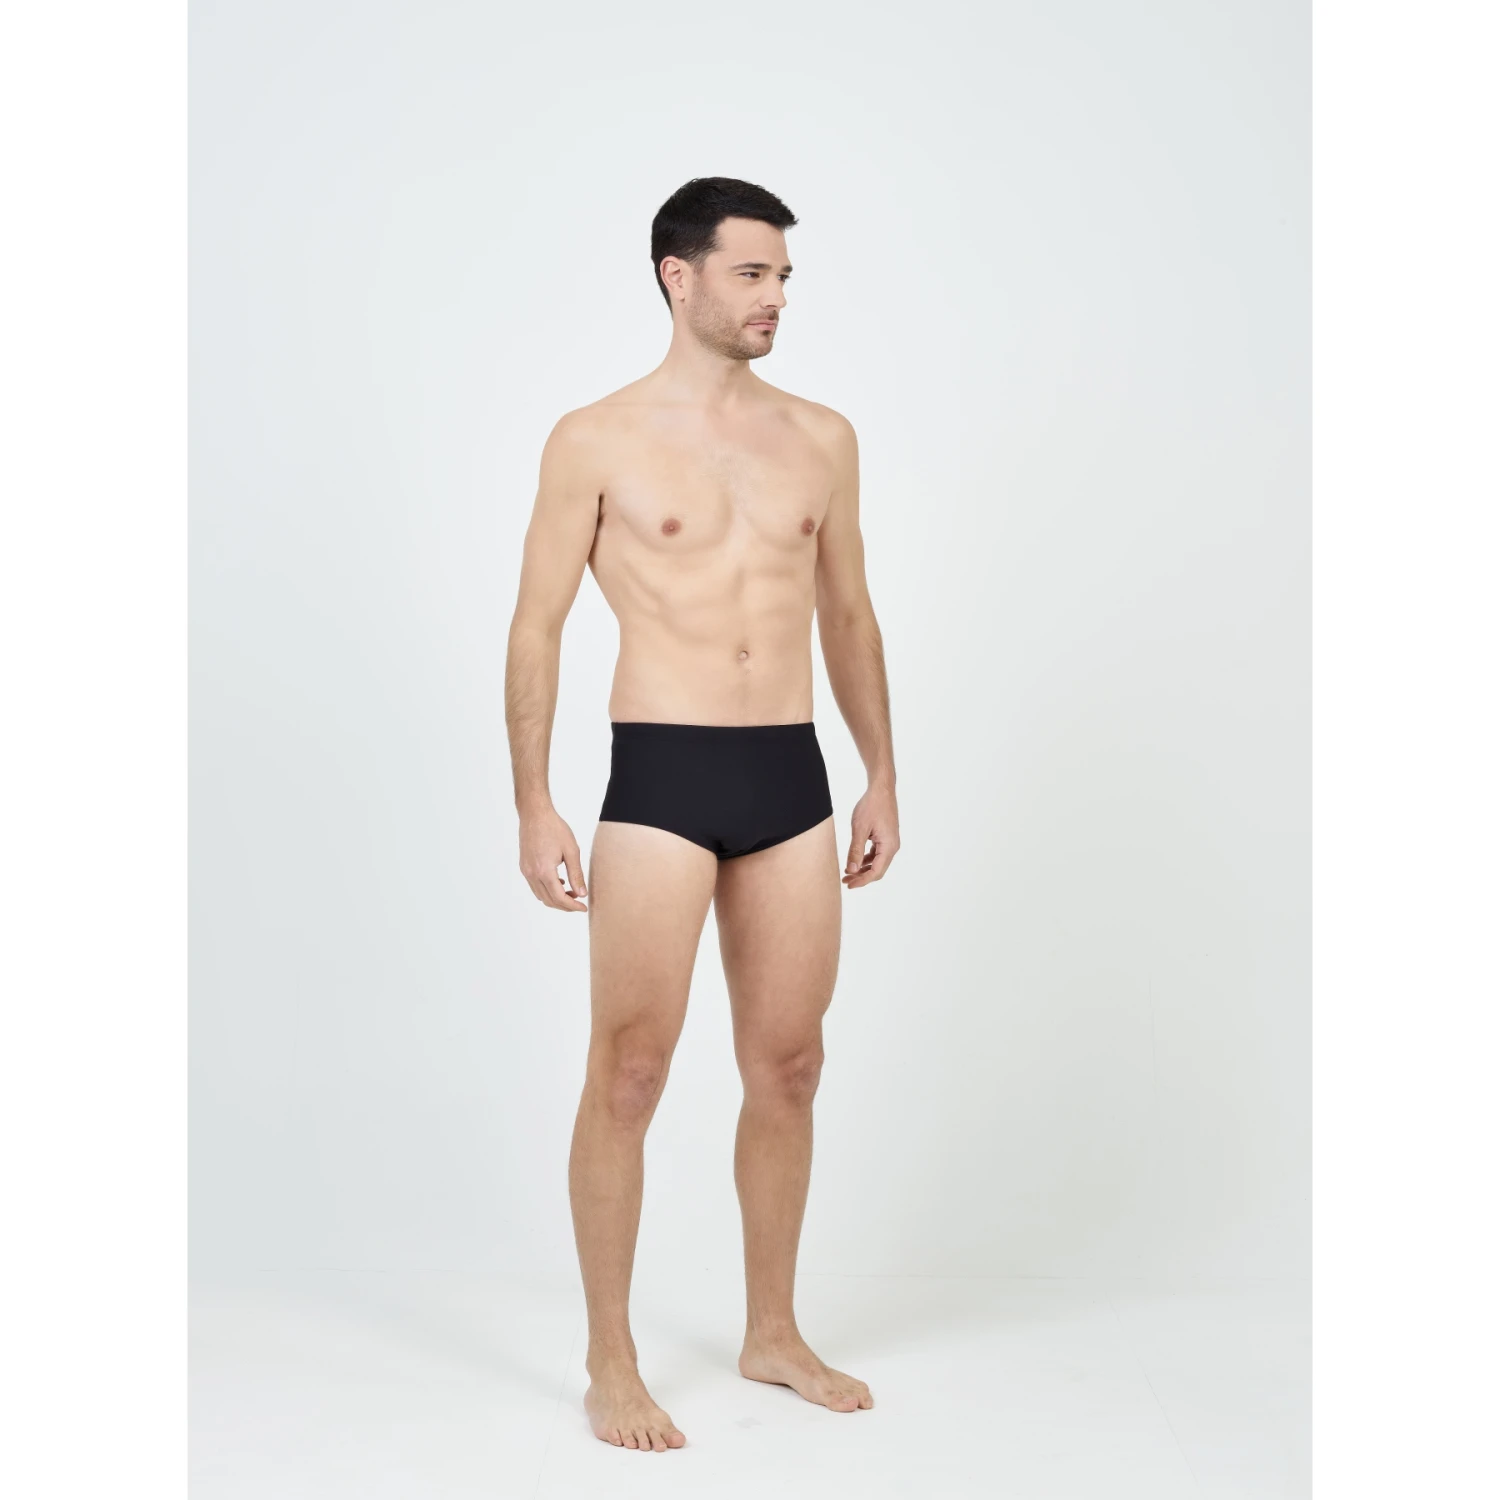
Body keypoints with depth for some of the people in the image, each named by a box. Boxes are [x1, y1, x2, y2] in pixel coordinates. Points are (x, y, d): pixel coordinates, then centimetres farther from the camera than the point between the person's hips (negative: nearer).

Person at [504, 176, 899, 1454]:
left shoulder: (823, 437, 11)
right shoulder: (597, 441, -1)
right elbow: (538, 625, 0)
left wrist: (882, 777, 16)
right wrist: (534, 805, -6)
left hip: (792, 776, 4)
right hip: (661, 777, -4)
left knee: (787, 1067, 10)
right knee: (631, 1074, -1)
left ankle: (774, 1333, 27)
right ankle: (612, 1366, 14)